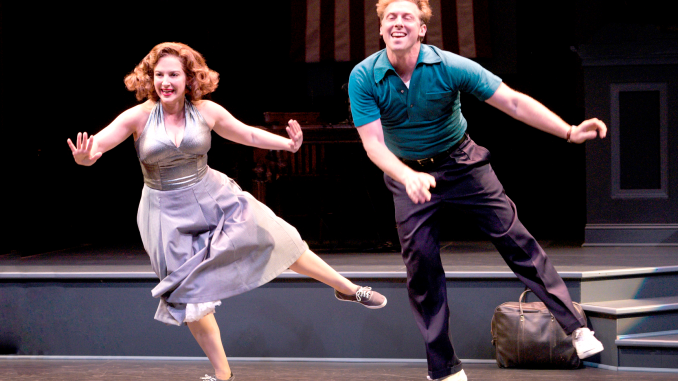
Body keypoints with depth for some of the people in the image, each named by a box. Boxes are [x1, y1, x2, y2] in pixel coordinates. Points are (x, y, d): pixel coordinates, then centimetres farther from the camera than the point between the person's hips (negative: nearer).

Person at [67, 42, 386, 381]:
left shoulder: (206, 111, -6)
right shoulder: (139, 117, -14)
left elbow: (248, 134, 7)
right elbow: (97, 143, -22)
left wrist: (288, 143, -7)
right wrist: (85, 157, -46)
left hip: (214, 197, 2)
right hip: (168, 213, -2)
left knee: (280, 242, 5)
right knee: (191, 294, 1)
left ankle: (347, 288, 28)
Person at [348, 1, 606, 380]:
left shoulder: (449, 66, -21)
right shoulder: (364, 78, -18)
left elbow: (513, 100, -22)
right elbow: (373, 143, -20)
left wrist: (569, 132, -32)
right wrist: (407, 176, -40)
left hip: (462, 162, -1)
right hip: (408, 173, 1)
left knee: (514, 237, -5)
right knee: (421, 262, 1)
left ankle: (576, 326, 4)